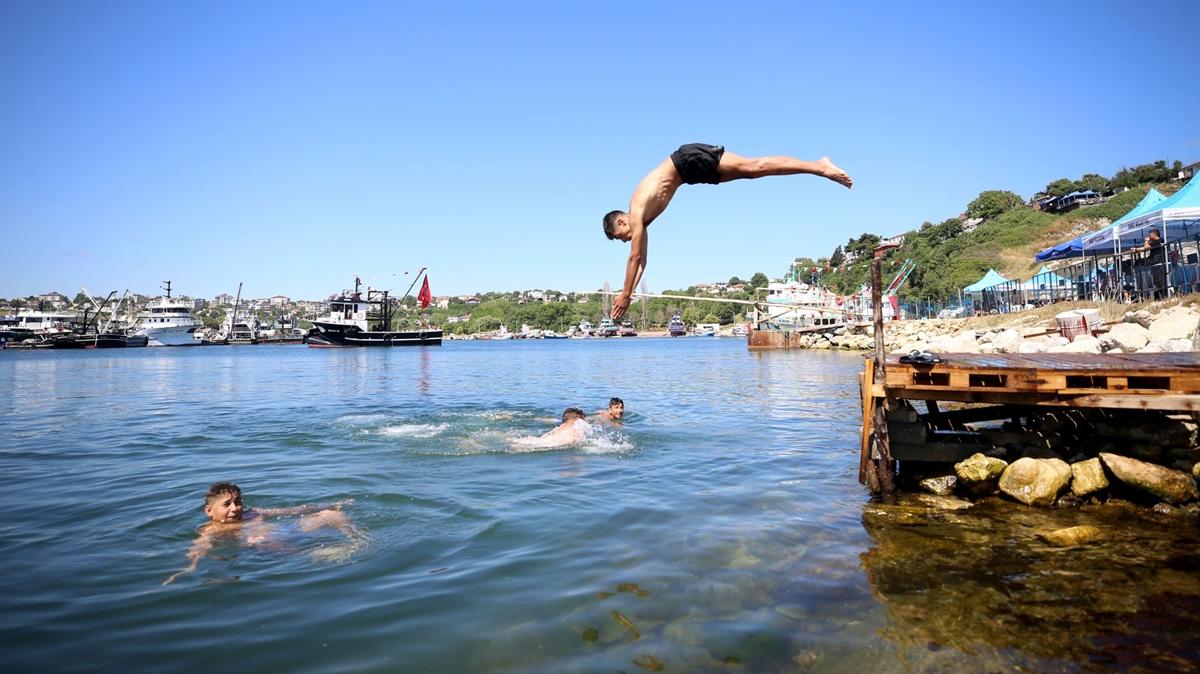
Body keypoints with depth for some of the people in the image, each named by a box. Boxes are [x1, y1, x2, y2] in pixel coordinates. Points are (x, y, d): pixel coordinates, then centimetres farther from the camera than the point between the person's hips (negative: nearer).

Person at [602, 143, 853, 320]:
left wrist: (625, 295, -11)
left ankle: (820, 167, -19)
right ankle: (820, 165, 1)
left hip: (690, 158, -6)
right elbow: (641, 260, 16)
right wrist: (628, 293, 14)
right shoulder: (640, 220, 10)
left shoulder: (636, 214, -13)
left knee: (753, 167, -14)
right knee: (751, 170, 1)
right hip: (687, 166, 6)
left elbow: (635, 257, -16)